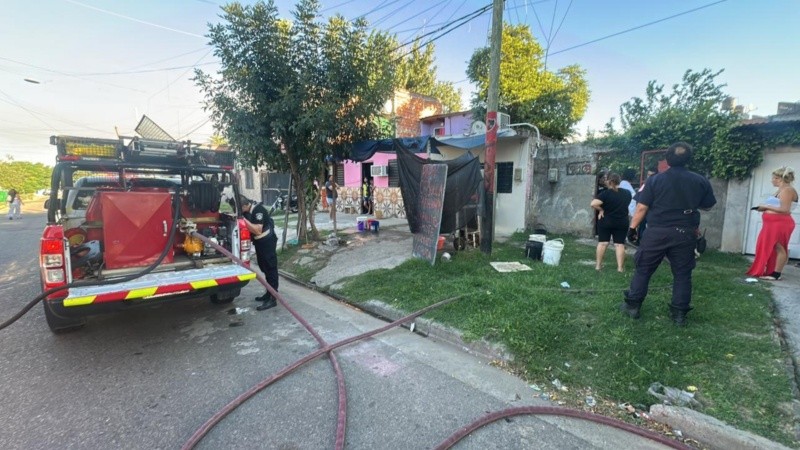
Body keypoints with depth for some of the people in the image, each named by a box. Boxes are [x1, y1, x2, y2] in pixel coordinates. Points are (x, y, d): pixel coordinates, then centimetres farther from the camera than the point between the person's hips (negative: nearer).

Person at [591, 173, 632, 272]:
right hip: (622, 222, 3)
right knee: (619, 244, 6)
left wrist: (601, 210, -11)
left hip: (606, 221, -3)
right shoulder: (627, 193, 2)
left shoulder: (606, 193, -16)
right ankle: (620, 267, 7)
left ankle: (598, 265, 9)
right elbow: (626, 204, 19)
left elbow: (593, 204, -27)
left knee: (602, 242, 5)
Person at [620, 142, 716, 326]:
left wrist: (632, 227, 0)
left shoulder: (655, 180, -6)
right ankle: (679, 313, 16)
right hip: (685, 234, 2)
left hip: (657, 232, -2)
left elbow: (642, 208, -8)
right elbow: (707, 206, 14)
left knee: (643, 270, 7)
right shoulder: (701, 181, 2)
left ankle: (632, 306, 13)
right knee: (682, 274, 11)